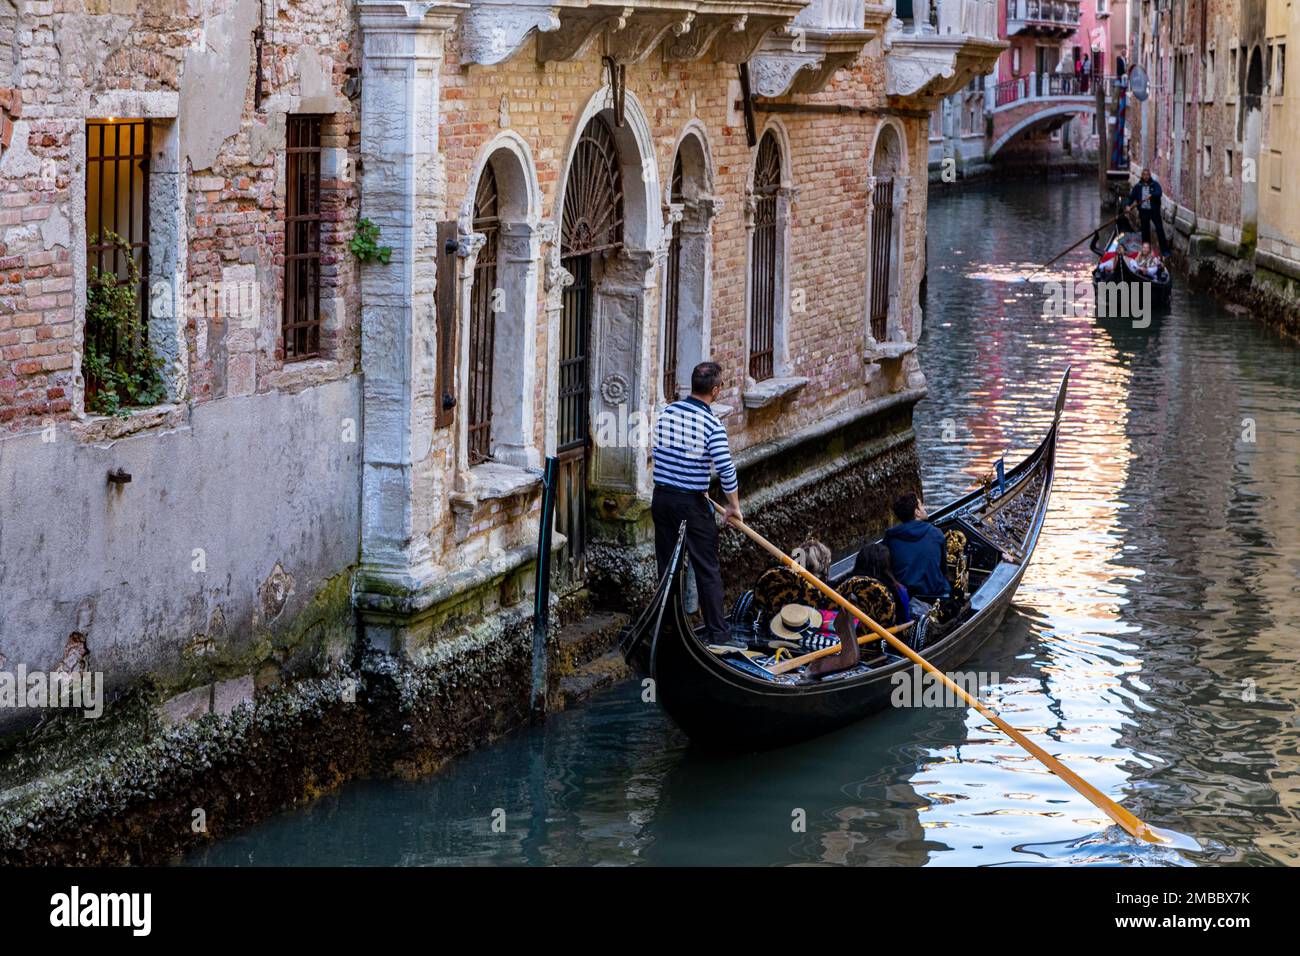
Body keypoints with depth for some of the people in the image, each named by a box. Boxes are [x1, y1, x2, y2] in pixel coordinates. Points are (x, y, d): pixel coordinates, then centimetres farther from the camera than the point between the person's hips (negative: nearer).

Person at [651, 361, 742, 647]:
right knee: (708, 570, 2)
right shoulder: (712, 425, -15)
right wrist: (734, 506, -3)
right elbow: (726, 471, -17)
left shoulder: (666, 413, 3)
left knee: (667, 567, 13)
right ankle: (718, 634, 4)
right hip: (692, 505, -6)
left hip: (661, 499, 6)